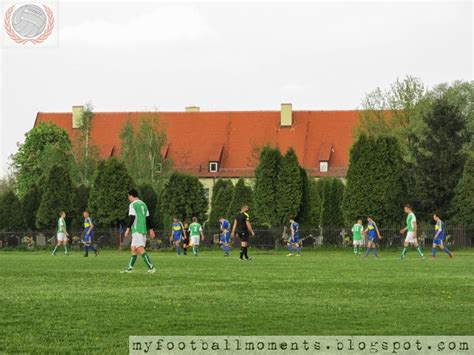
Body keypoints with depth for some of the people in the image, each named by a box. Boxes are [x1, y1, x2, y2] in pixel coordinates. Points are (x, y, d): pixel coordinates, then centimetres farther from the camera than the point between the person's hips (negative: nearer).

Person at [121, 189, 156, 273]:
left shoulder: (132, 205, -6)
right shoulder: (143, 204, 18)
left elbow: (132, 217, -14)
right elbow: (148, 218, 19)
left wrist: (128, 229, -12)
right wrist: (151, 229, 21)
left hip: (137, 230, -9)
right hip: (143, 230, 9)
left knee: (140, 249, -13)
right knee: (133, 248, 13)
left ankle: (151, 267, -22)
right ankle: (129, 268, 16)